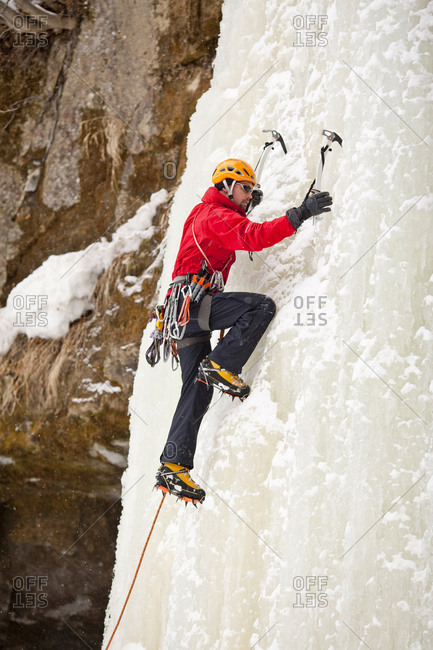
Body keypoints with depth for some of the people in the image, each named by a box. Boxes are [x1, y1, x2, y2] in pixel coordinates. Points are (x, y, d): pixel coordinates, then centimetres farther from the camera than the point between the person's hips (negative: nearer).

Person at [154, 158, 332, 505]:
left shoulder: (202, 213, 28)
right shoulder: (217, 216, -4)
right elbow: (254, 237, -23)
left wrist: (245, 207, 47)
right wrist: (299, 215, -26)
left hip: (184, 313, 10)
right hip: (195, 300, -10)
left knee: (197, 392, 4)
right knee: (262, 306, -22)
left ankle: (173, 468, 0)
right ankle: (220, 366, -19)